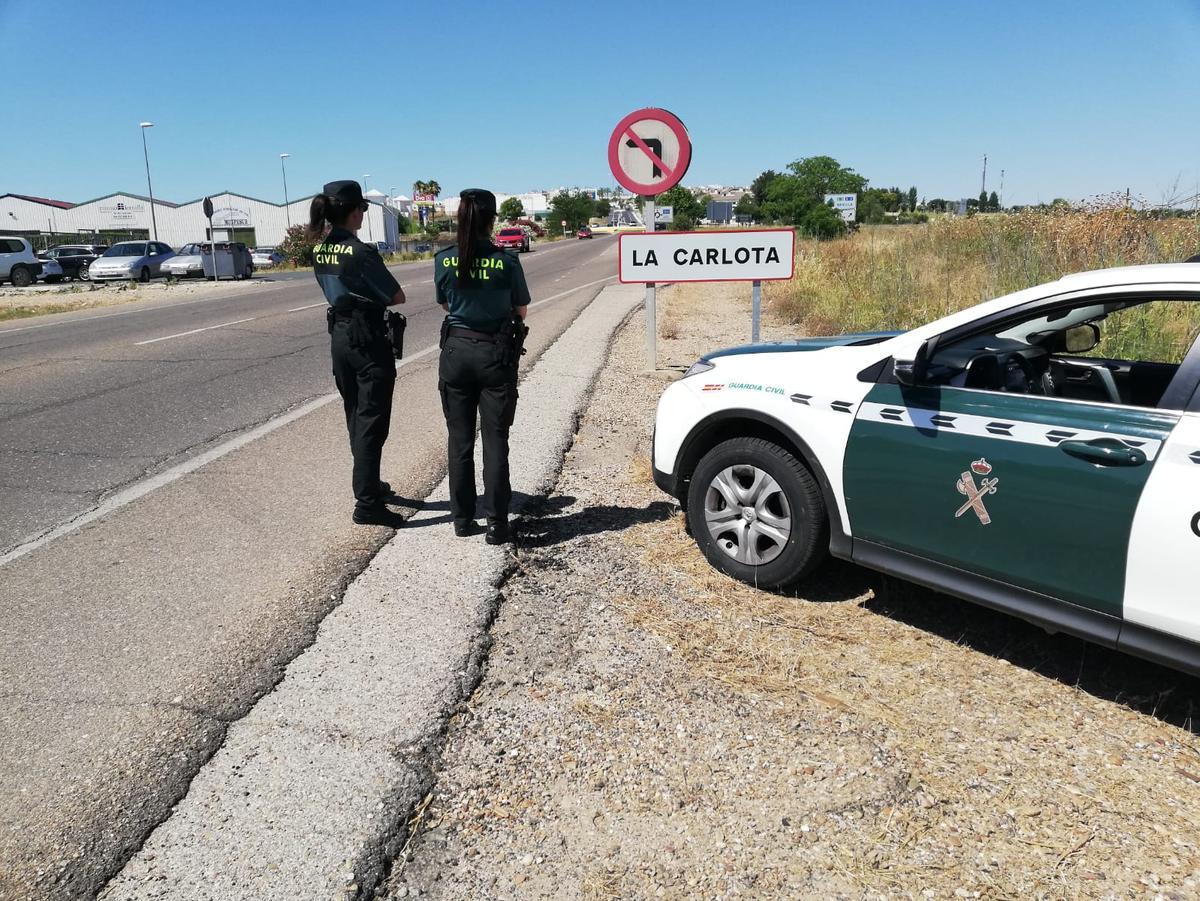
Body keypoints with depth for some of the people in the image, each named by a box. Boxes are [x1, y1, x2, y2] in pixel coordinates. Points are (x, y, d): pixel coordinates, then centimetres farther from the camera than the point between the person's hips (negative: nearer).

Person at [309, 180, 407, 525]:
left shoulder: (320, 251, 5)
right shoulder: (360, 252, -19)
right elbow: (397, 297, -13)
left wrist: (363, 296, 2)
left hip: (339, 337, 8)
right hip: (368, 338, -8)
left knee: (356, 419, 18)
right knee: (372, 423, -3)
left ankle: (369, 485, 33)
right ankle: (367, 503, -2)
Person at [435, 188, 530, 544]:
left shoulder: (444, 260, -4)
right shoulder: (507, 261, -10)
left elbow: (445, 304, 10)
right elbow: (521, 311, 1)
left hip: (457, 351, 2)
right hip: (496, 353, -2)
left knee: (459, 438, 12)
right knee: (495, 440, 4)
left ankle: (462, 518, 18)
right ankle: (496, 523, 5)